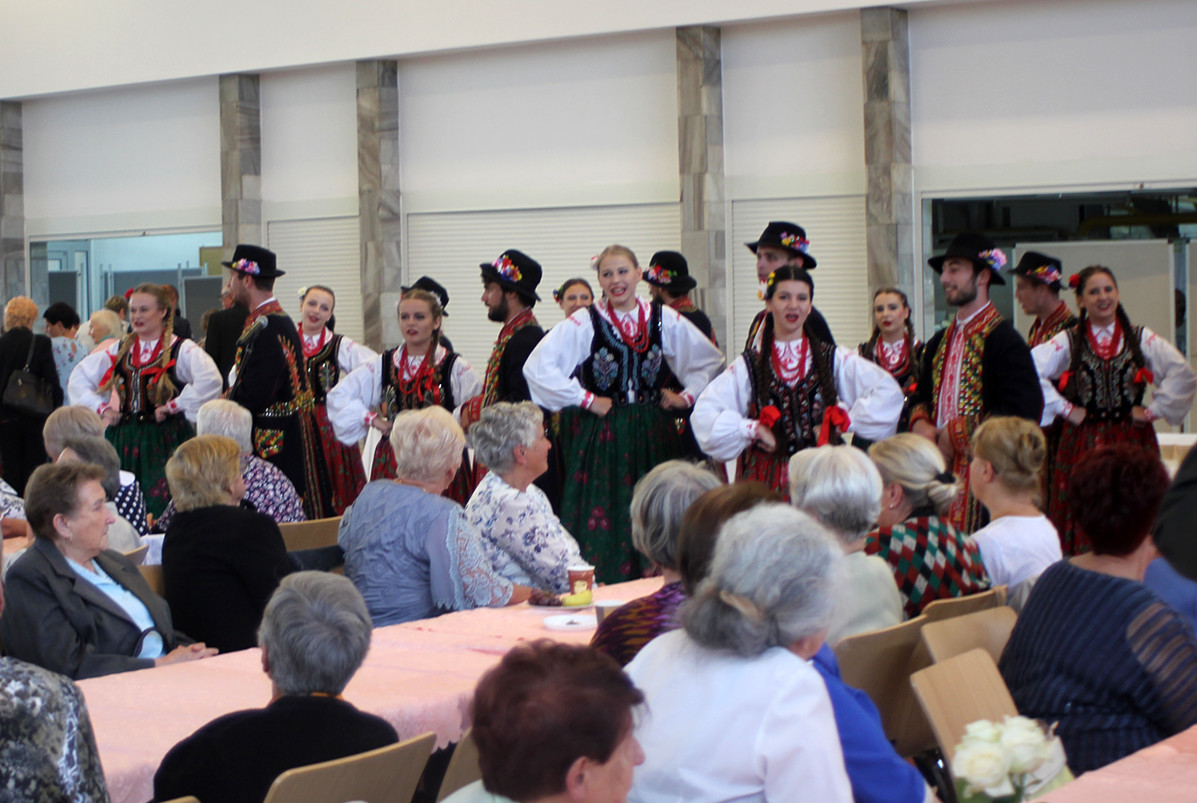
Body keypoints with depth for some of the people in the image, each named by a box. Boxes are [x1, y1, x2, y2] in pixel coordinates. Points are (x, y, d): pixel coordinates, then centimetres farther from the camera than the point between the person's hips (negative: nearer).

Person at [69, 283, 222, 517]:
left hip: (164, 440, -5)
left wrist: (173, 407, -16)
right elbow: (79, 378, 21)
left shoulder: (181, 349, -4)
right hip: (124, 440, 5)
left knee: (160, 509, -10)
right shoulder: (120, 350, 14)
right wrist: (101, 408, 8)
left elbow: (210, 381, -22)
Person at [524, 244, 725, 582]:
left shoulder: (665, 319, 5)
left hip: (652, 436, 3)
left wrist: (688, 395, 4)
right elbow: (537, 367, -13)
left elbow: (711, 361, 17)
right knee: (603, 520, -5)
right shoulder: (584, 323, -5)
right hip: (601, 437, -3)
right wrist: (586, 400, -11)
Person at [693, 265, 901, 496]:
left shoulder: (834, 359, 8)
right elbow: (704, 415, 0)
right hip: (767, 477, 0)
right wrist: (754, 430, -7)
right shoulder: (749, 365, 7)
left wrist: (844, 421, -4)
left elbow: (888, 392, 1)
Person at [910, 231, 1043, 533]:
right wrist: (921, 424, 2)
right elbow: (922, 396, 26)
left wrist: (955, 435, -13)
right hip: (938, 469, 7)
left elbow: (1021, 412, -15)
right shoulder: (940, 342, 17)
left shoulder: (1005, 341, -7)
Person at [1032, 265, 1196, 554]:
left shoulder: (1142, 339, 7)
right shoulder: (1067, 342, 4)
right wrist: (1064, 409, -7)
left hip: (1132, 441, 1)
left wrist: (1154, 409, -3)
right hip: (1083, 442, -1)